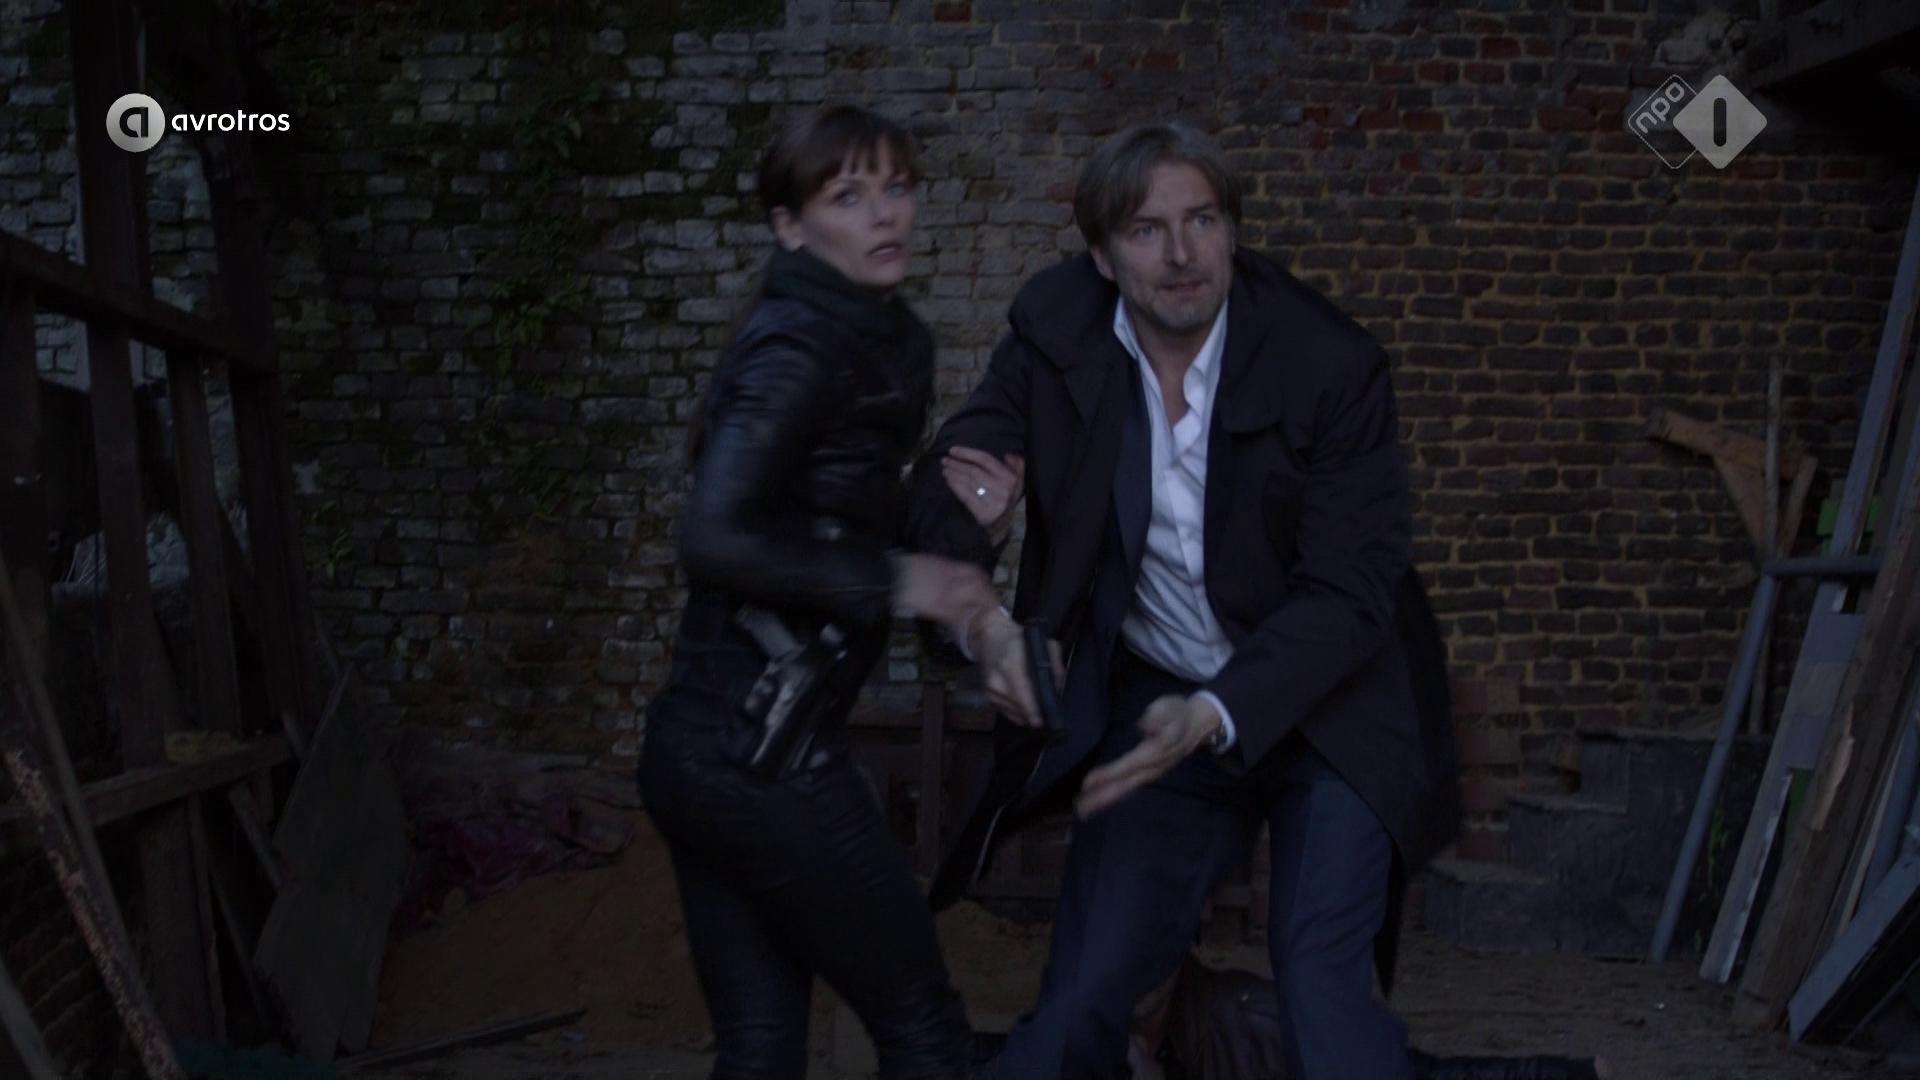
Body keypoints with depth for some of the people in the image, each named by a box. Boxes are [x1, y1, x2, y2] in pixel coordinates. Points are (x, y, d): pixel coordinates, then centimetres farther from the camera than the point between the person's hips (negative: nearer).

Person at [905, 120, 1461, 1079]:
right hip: (1156, 704, 3)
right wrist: (979, 617, -32)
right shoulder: (1057, 329, -10)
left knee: (1323, 995, -16)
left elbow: (1349, 590, -20)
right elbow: (949, 479, -10)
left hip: (1322, 705, -2)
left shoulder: (1332, 364, -20)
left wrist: (1215, 716, -35)